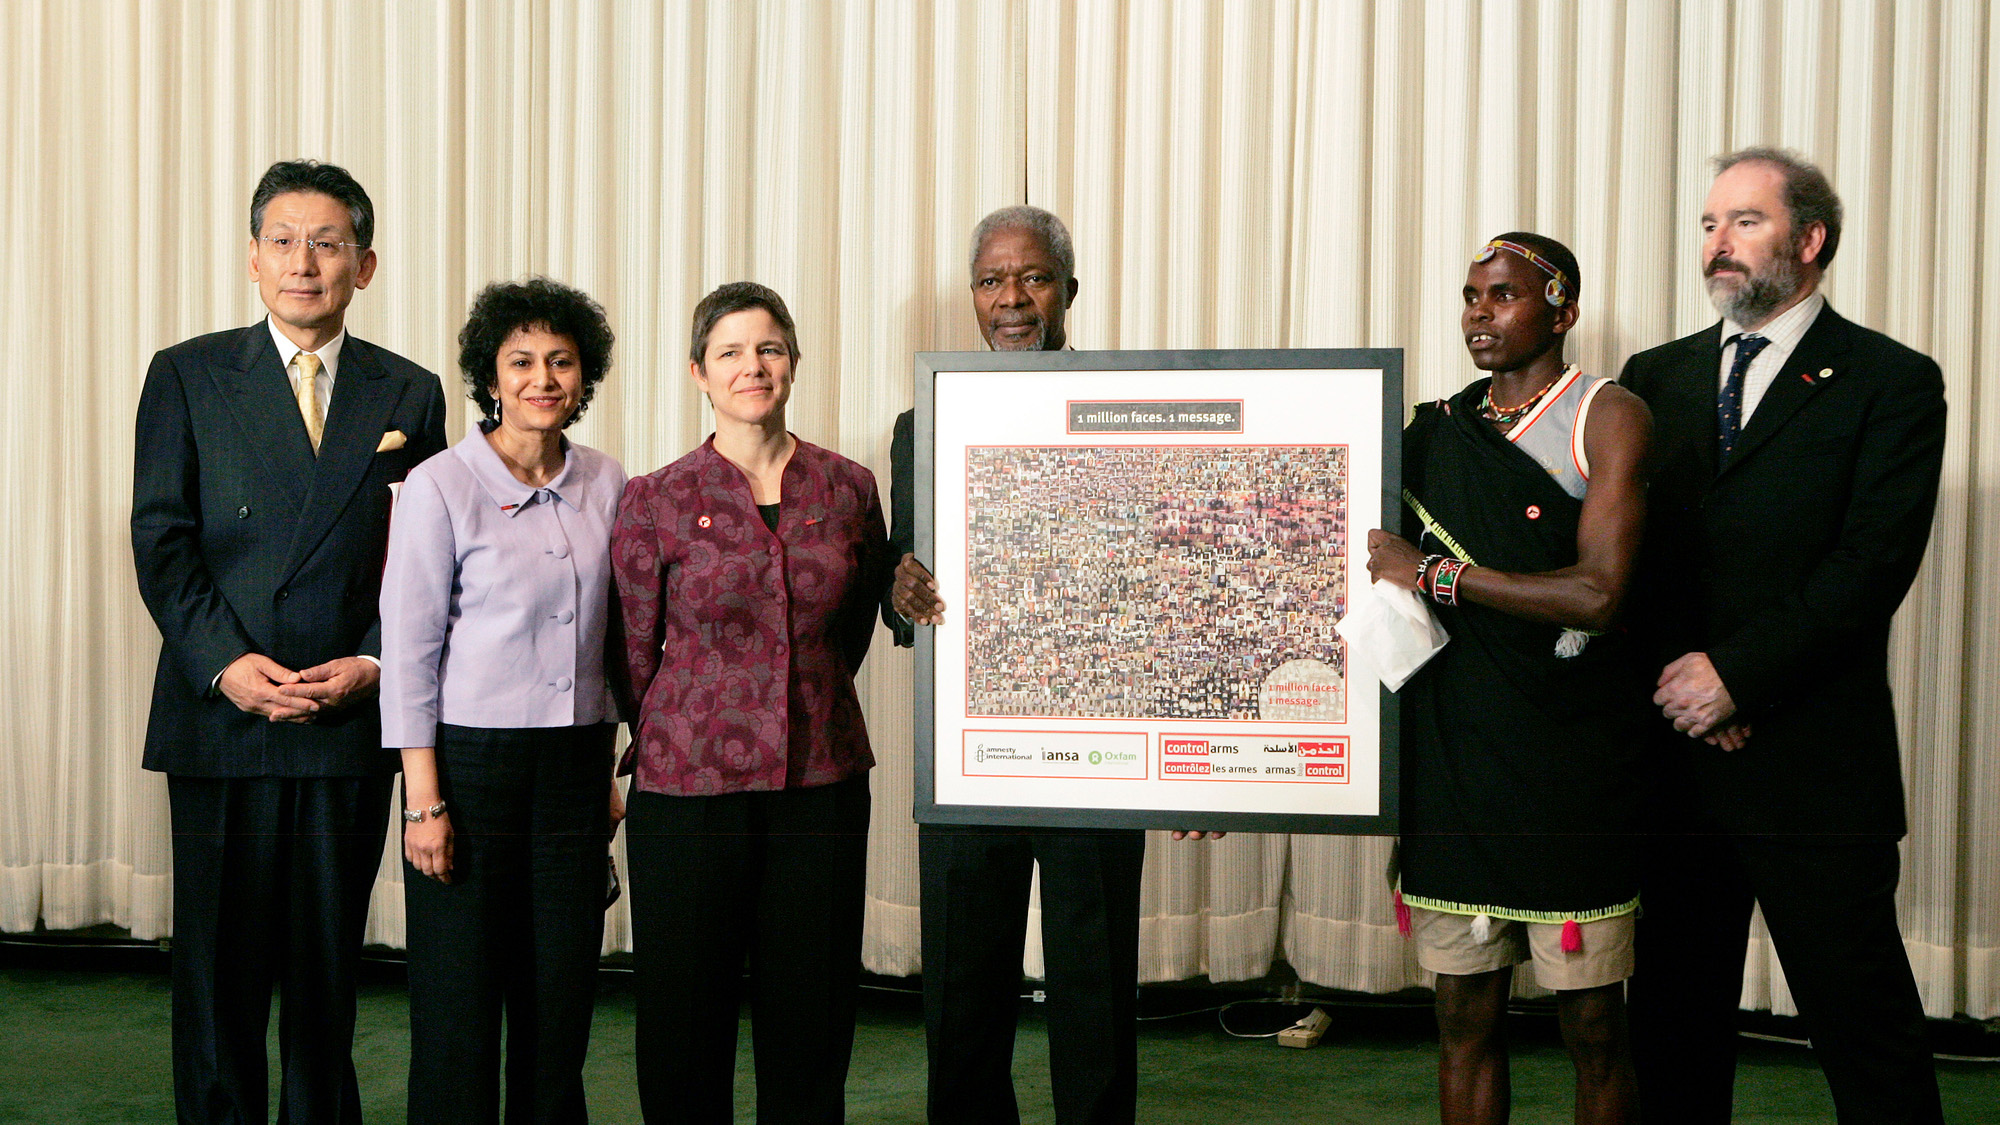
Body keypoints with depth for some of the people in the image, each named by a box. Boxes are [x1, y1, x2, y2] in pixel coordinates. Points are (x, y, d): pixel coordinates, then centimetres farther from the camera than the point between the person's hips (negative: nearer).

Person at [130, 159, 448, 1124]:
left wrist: (374, 662, -9)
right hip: (221, 714, -1)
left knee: (329, 960, 10)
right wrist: (224, 663, -13)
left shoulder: (409, 395, 7)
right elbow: (160, 540, -1)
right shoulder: (186, 376, 4)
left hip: (353, 720, 1)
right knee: (219, 962, 7)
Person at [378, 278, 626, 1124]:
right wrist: (423, 801, -11)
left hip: (576, 766, 4)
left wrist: (609, 773, 12)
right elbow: (408, 651, -7)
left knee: (561, 999, 9)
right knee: (458, 1006, 2)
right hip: (470, 760, -4)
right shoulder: (441, 486, -7)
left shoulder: (606, 484, 6)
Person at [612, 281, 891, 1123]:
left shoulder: (848, 488, 4)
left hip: (822, 782, 2)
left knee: (811, 1020, 8)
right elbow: (634, 653, 5)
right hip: (687, 784, -2)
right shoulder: (656, 501, -3)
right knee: (685, 1023, 6)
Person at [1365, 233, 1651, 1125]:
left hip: (1570, 766, -4)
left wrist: (1435, 575, -10)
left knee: (1591, 1028, 5)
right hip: (1450, 754, 4)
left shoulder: (1609, 417, -3)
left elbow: (1597, 593, -16)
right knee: (1466, 1020, 9)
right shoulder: (1436, 430, 13)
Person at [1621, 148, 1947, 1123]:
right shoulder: (1655, 377, 13)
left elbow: (1872, 565, -11)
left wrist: (1735, 671, -15)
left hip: (1815, 761, -4)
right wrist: (1680, 680, -7)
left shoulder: (1891, 382, -1)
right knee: (1672, 1010, 13)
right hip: (1675, 748, 4)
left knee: (1862, 1022, 3)